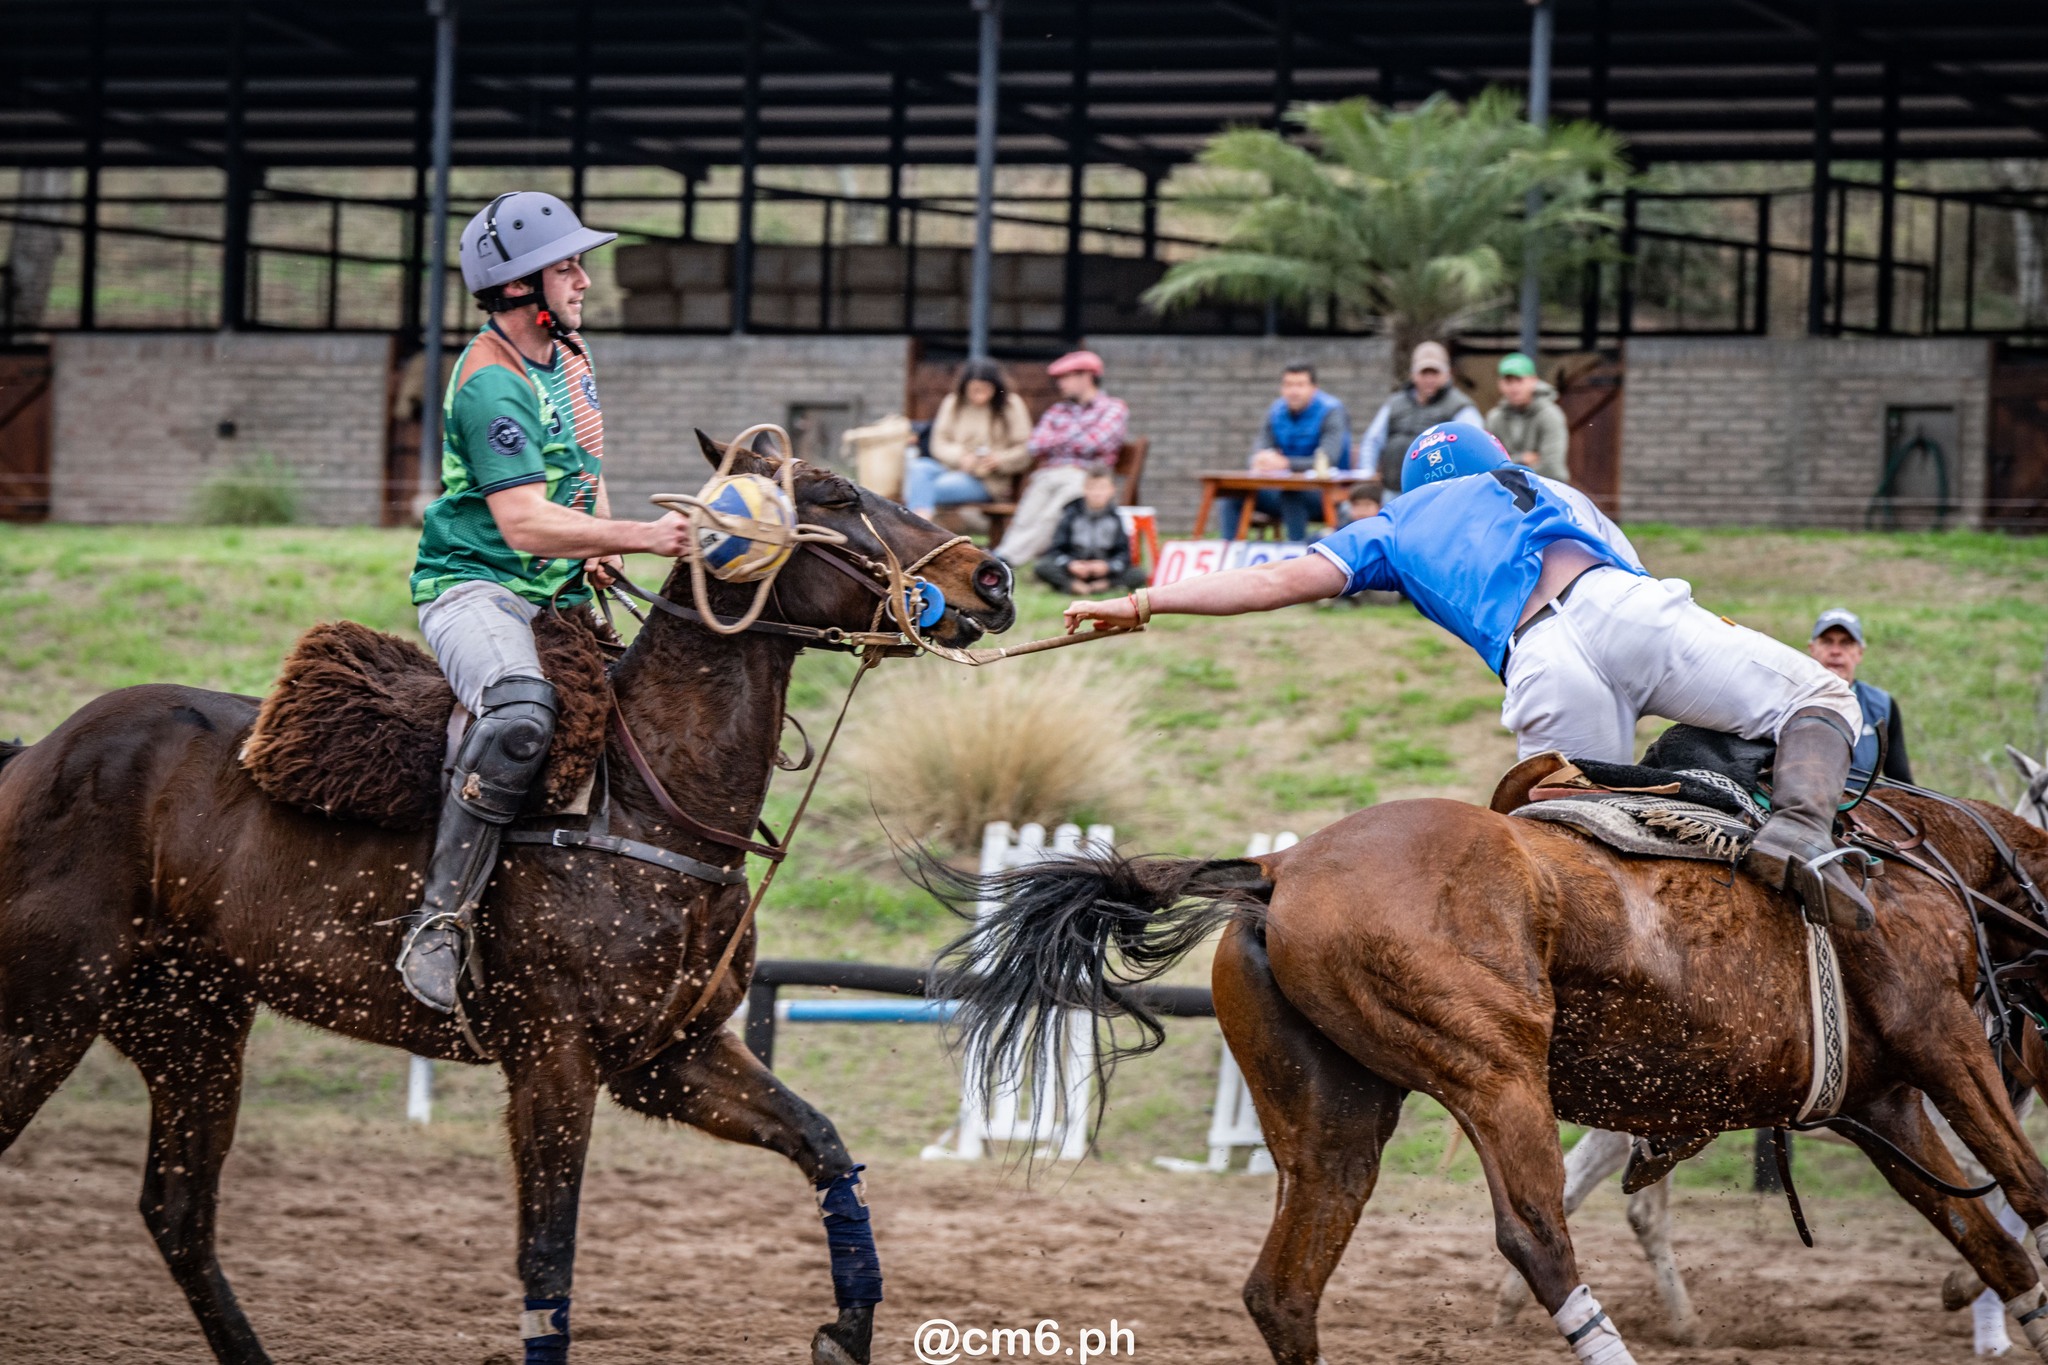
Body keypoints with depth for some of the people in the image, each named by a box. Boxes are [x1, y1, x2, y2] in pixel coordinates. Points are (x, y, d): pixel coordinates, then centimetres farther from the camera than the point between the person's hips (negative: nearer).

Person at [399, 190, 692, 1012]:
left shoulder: (570, 356, 12)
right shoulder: (490, 383, -17)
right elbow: (523, 521, -26)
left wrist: (602, 548, 6)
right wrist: (641, 537, -33)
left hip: (558, 596, 10)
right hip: (472, 584, -10)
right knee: (523, 715, -36)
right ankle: (439, 923, -33)